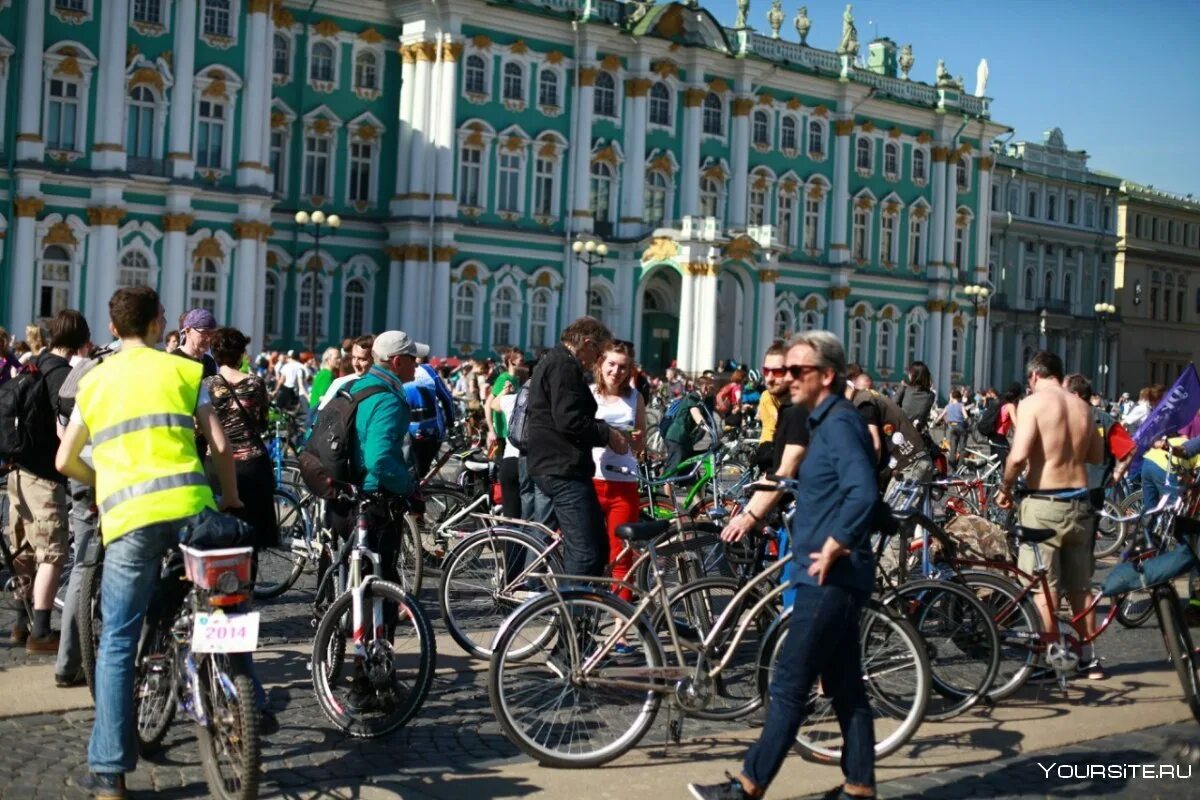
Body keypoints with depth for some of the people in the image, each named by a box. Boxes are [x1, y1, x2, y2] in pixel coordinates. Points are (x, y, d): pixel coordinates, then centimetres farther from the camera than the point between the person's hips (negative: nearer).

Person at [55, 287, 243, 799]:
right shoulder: (184, 369, 12)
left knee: (117, 643, 6)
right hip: (189, 503, -1)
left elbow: (65, 461, 20)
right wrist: (232, 500, 20)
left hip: (127, 517, 1)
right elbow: (219, 444, 6)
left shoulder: (94, 380, 18)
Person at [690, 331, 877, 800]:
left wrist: (831, 549, -21)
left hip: (830, 580, -10)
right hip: (832, 580, 10)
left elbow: (863, 493, -29)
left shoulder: (839, 423, -15)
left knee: (789, 688, -4)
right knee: (846, 689, 13)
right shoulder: (829, 421, 16)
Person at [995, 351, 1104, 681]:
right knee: (1081, 588, 15)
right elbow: (1097, 456, 17)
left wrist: (1004, 488, -5)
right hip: (1079, 502, 6)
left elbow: (1018, 455, -20)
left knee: (1044, 590, 1)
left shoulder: (1033, 403, -10)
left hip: (1044, 503, -6)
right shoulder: (1083, 407, 8)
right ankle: (1088, 659, 23)